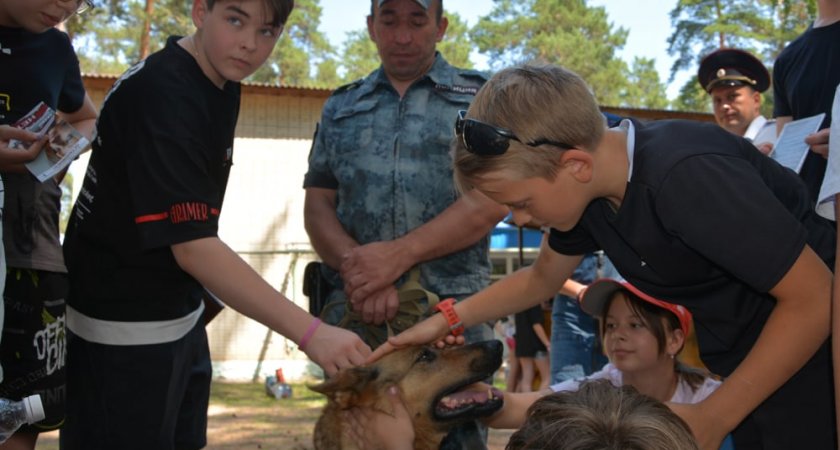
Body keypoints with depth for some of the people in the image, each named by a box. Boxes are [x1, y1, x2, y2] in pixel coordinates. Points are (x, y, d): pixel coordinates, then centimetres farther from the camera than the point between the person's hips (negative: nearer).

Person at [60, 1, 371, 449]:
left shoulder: (219, 82, 5)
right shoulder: (161, 94, -23)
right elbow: (192, 246, -30)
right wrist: (310, 332, -34)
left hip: (179, 318, 8)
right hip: (124, 330, -8)